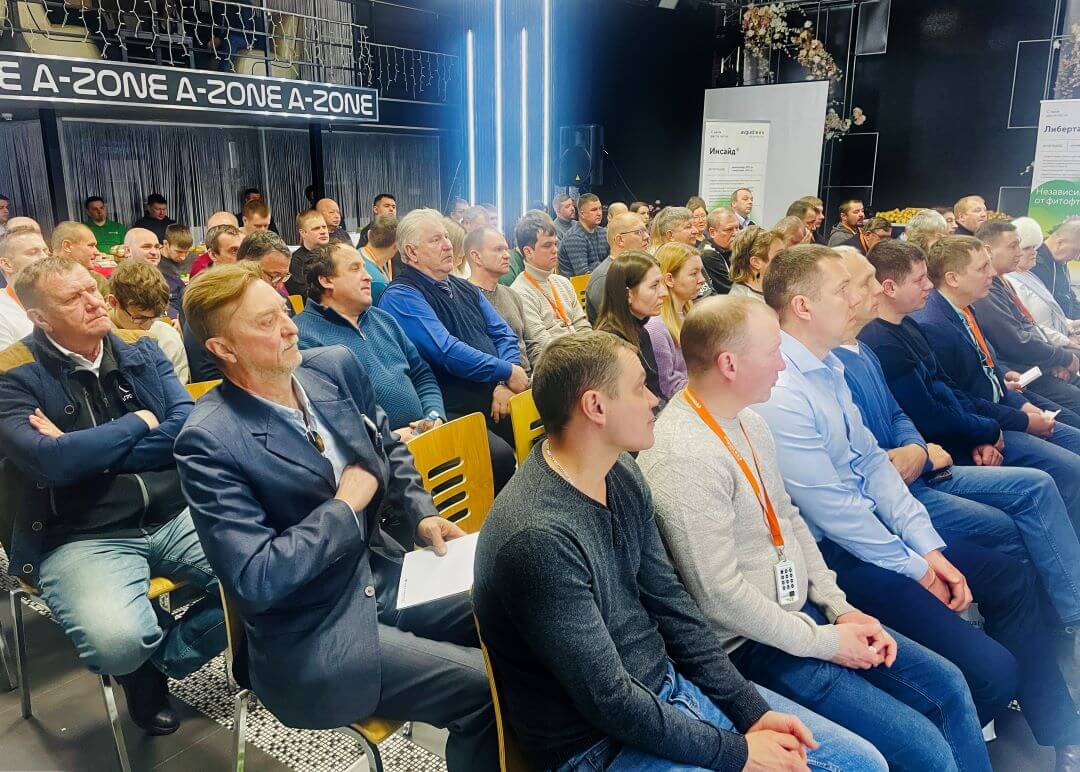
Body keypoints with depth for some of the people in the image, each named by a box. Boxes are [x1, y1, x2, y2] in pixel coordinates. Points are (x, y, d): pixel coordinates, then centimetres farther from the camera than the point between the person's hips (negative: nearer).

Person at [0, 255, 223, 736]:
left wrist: (86, 452, -11)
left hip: (176, 517, 4)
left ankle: (165, 658, 9)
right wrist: (139, 423, -7)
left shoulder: (141, 351, 8)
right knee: (118, 643, -30)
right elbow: (49, 460, -20)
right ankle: (139, 667, 11)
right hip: (82, 538, -4)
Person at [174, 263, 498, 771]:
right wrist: (345, 505, -17)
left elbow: (388, 446, 15)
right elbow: (255, 580, -23)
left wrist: (421, 514, -1)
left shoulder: (335, 366, -2)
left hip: (385, 579, 7)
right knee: (490, 689, -14)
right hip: (313, 644, -6)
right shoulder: (209, 442, -20)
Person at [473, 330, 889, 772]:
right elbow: (609, 701, -22)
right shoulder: (539, 538, -29)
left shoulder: (621, 474, -2)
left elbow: (669, 601, 5)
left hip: (673, 683, 8)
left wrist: (753, 710, 1)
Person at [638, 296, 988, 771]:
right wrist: (823, 642, -13)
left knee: (948, 686, 13)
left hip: (801, 609, 9)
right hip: (749, 644, -9)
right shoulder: (682, 459, -27)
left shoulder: (747, 421, 3)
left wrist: (841, 608, 4)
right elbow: (720, 595, -25)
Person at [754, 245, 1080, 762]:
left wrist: (930, 549, -1)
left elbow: (872, 460, 6)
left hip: (873, 525, 10)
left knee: (1015, 580, 16)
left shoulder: (828, 366, 4)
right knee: (991, 670, -13)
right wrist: (916, 568, -8)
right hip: (835, 556, -10)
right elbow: (833, 511, -21)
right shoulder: (780, 393, -26)